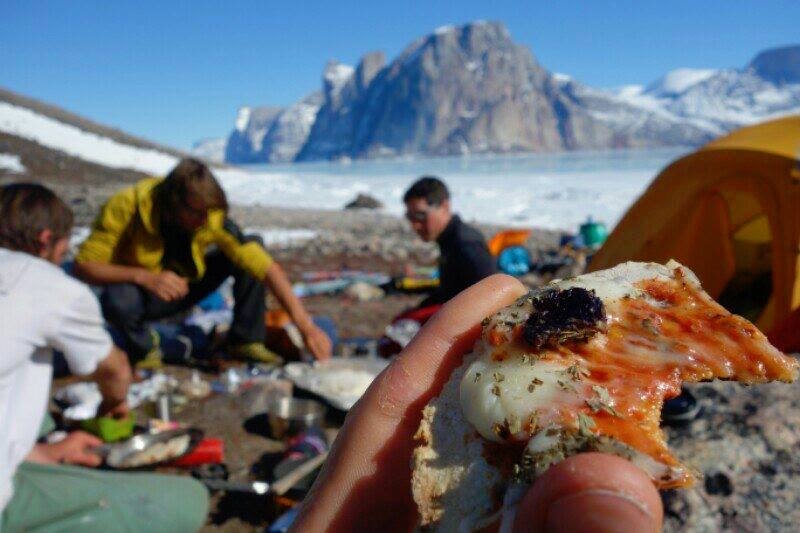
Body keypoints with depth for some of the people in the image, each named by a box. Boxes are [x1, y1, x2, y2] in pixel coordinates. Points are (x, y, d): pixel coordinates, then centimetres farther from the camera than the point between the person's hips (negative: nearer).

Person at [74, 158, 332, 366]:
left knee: (253, 247, -18)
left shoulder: (213, 218, -25)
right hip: (141, 290, -2)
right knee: (117, 300, -39)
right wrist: (144, 277, -42)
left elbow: (267, 267, -29)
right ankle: (144, 346, -4)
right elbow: (84, 266, -25)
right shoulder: (126, 207, -29)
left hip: (187, 283, 2)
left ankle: (246, 340, -6)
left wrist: (306, 325, -37)